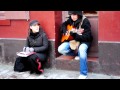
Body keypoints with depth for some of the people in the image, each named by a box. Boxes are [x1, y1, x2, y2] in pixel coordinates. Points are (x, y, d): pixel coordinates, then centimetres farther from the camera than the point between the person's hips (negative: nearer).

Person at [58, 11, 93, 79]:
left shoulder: (85, 21, -18)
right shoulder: (71, 20, 0)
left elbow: (87, 37, -24)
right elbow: (63, 24, 19)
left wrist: (75, 35, -34)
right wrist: (65, 31, -2)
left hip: (83, 41, -5)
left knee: (81, 49, -40)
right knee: (61, 49, -19)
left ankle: (83, 74, -29)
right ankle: (77, 54, 2)